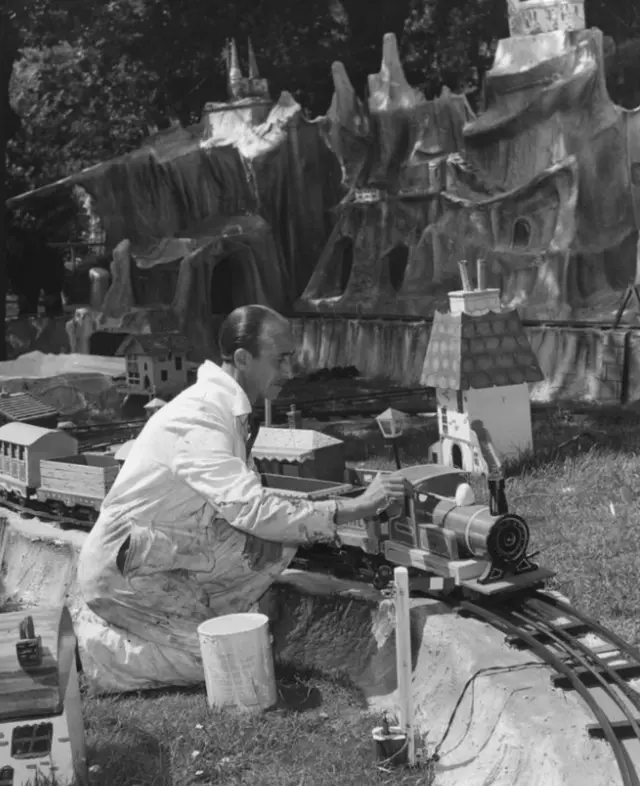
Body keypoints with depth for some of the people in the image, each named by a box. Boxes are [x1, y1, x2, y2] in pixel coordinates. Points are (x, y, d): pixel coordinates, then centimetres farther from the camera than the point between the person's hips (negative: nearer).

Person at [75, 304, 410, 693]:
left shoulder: (227, 407, 6)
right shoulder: (199, 418, -25)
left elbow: (241, 498, 8)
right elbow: (252, 510, -34)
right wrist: (352, 509, -32)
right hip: (123, 569, -10)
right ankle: (97, 642, -2)